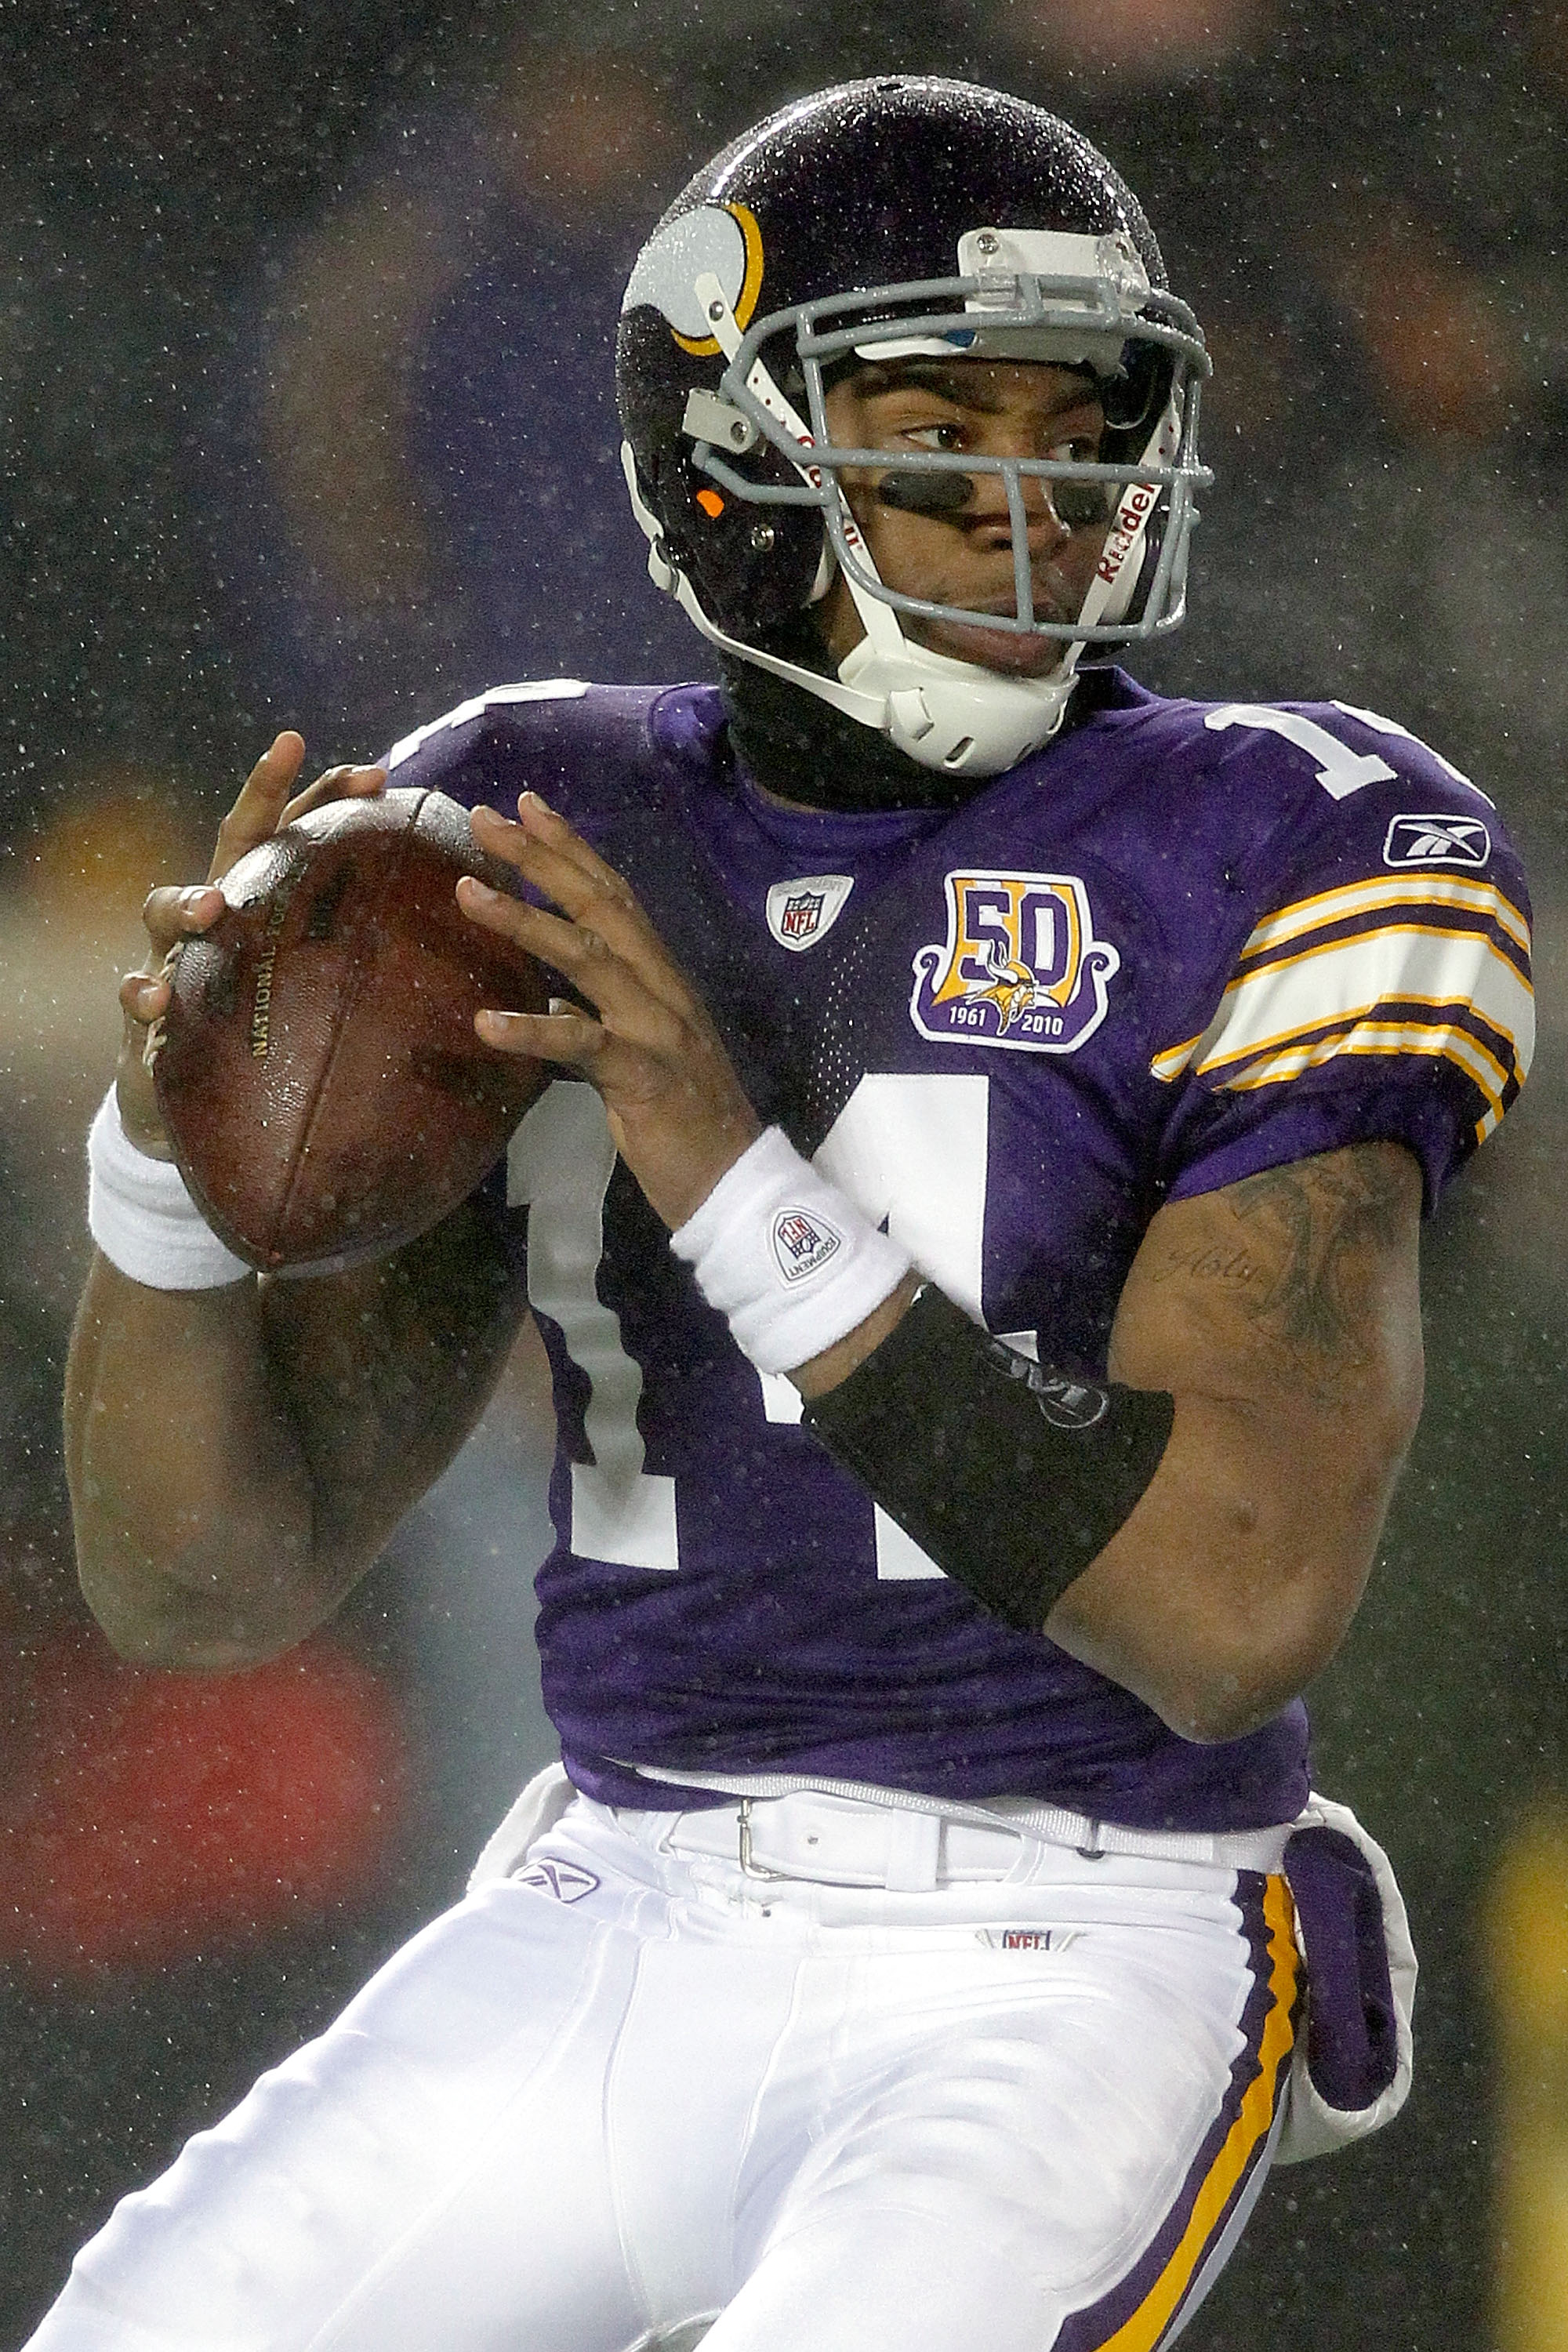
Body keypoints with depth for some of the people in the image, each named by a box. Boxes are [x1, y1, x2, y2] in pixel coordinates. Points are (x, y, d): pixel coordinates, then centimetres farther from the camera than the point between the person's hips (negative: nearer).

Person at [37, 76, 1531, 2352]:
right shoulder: (539, 853, 4)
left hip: (1063, 1979, -5)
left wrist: (750, 1196, -27)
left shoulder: (1274, 870, -10)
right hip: (618, 1941, 5)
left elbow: (1241, 1609, -20)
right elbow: (208, 1584, 2)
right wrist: (169, 1151, -19)